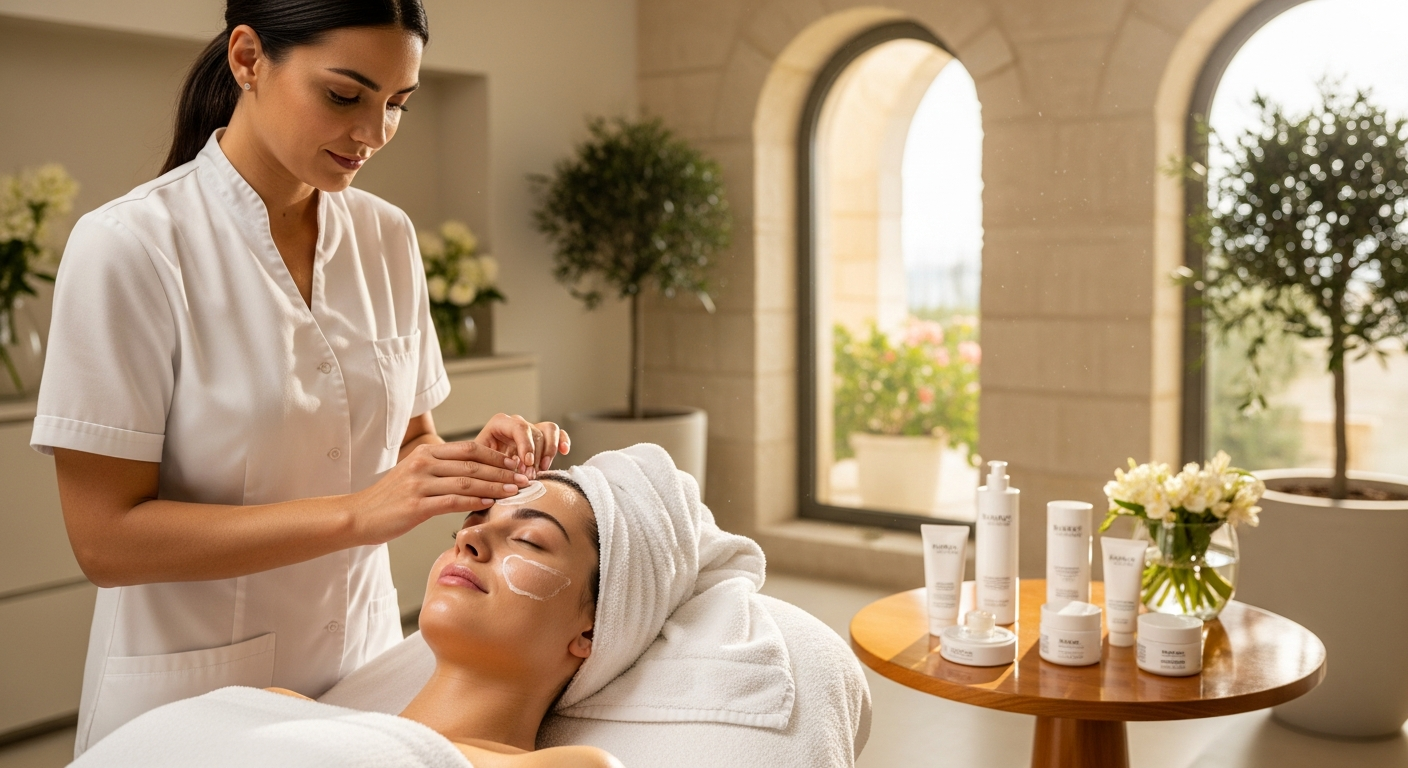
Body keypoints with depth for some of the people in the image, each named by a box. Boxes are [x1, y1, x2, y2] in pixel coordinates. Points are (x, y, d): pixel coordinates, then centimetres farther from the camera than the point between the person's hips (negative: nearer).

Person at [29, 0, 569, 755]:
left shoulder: (388, 237, -2)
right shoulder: (128, 246, -16)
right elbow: (105, 537, -18)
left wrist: (472, 463, -12)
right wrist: (356, 514, -26)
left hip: (363, 668, 5)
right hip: (196, 695, -4)